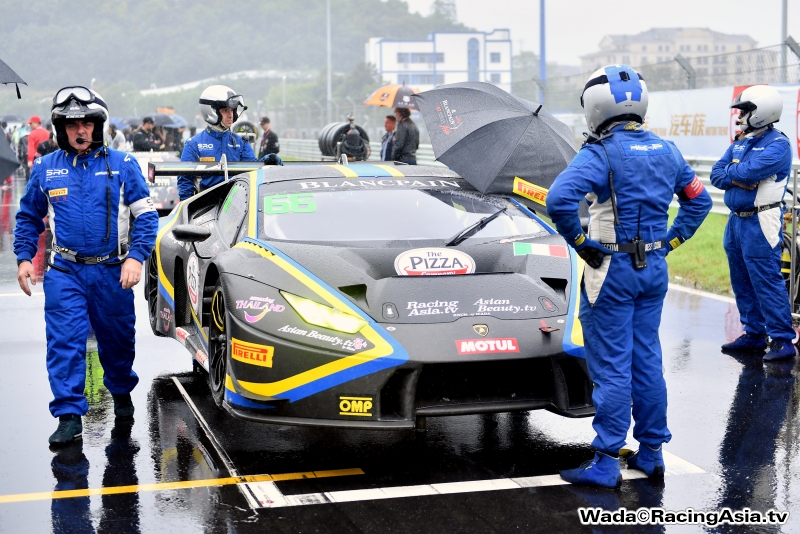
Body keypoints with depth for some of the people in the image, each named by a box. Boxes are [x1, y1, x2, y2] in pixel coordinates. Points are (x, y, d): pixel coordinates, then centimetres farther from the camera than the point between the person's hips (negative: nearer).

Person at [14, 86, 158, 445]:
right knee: (64, 342, -9)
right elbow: (28, 217, 16)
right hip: (64, 271, 1)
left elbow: (146, 214, -2)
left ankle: (121, 393, 39)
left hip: (112, 271, 0)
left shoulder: (122, 165, -1)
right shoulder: (45, 168, 5)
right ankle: (69, 416, -5)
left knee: (117, 340, 13)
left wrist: (136, 256, -14)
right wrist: (24, 257, 5)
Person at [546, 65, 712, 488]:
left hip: (612, 269, -7)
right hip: (654, 268, 7)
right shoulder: (665, 150, 6)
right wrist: (671, 240, 14)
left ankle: (606, 464, 4)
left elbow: (559, 199, -31)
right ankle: (651, 453, 23)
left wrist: (580, 241, -18)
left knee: (611, 368, -1)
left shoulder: (600, 153, -17)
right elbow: (698, 201, 17)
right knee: (647, 361, 15)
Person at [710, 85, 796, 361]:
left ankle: (782, 341, -5)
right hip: (736, 221, 9)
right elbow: (716, 175, 6)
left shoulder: (777, 144, -10)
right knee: (743, 283, 13)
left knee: (767, 282, -9)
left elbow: (750, 171, -23)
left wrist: (730, 171, -2)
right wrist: (739, 179, -12)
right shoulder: (741, 143, 15)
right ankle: (754, 335, 23)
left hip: (760, 224, -9)